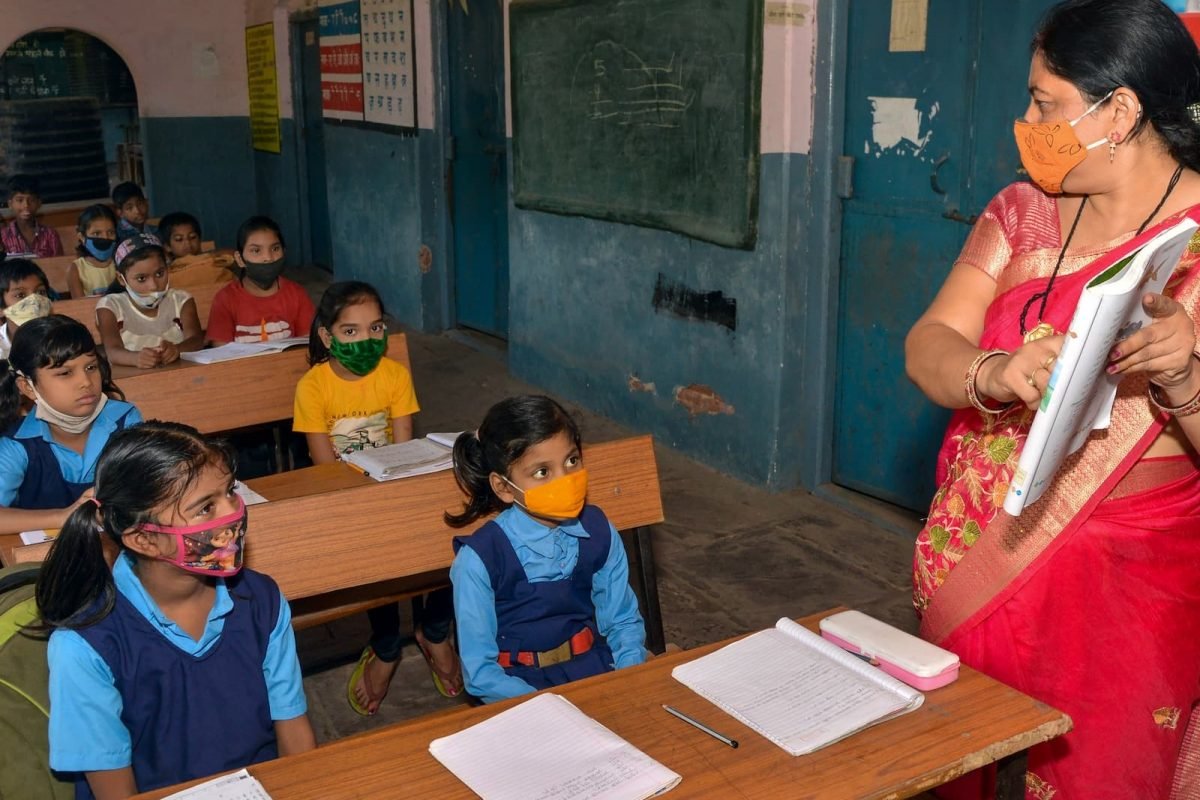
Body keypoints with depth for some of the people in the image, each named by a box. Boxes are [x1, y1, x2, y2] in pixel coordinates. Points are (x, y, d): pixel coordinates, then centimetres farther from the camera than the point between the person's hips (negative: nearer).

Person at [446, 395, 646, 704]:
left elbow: (623, 621, 9)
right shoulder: (479, 559, -13)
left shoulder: (599, 532, -1)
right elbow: (479, 671, -10)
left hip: (596, 669, 4)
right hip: (522, 690, -4)